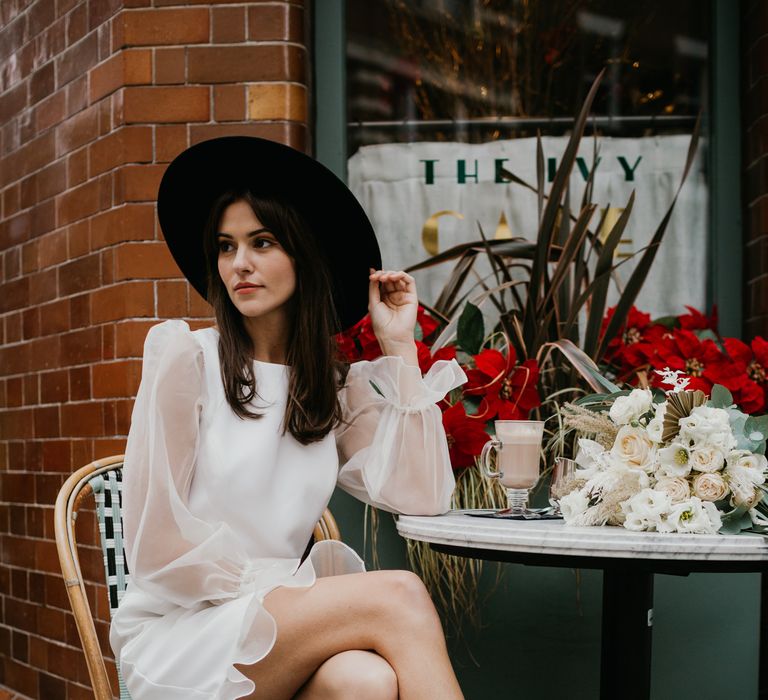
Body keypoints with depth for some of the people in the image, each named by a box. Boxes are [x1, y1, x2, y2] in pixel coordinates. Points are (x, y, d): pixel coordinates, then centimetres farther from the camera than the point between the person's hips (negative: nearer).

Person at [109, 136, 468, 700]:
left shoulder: (339, 386, 11)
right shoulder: (183, 354, -4)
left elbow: (422, 498, -4)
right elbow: (158, 546, -8)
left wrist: (399, 348, 0)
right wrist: (287, 586, -13)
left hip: (276, 625, 4)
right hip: (177, 637, -4)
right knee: (398, 595, -26)